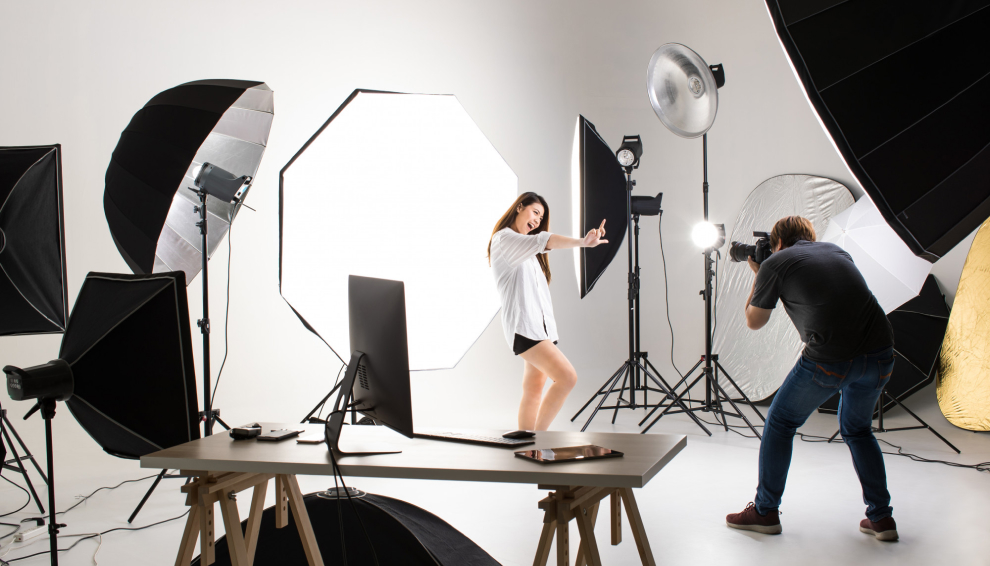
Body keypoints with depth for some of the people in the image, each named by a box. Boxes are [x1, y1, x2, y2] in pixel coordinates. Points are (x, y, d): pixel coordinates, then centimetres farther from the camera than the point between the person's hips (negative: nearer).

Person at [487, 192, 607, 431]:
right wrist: (582, 242, -35)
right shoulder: (503, 238, -7)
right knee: (567, 377, -18)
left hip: (542, 326, 10)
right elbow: (543, 241, -23)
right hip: (523, 327, -10)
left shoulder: (528, 248, 29)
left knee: (534, 390, 6)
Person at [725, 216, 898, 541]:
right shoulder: (836, 251, 23)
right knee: (857, 429, 27)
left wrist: (757, 276, 30)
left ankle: (765, 511, 20)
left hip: (830, 360, -5)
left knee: (780, 423, 15)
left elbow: (754, 322, 18)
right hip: (880, 355, 5)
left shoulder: (776, 262, 8)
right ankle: (881, 517, 22)